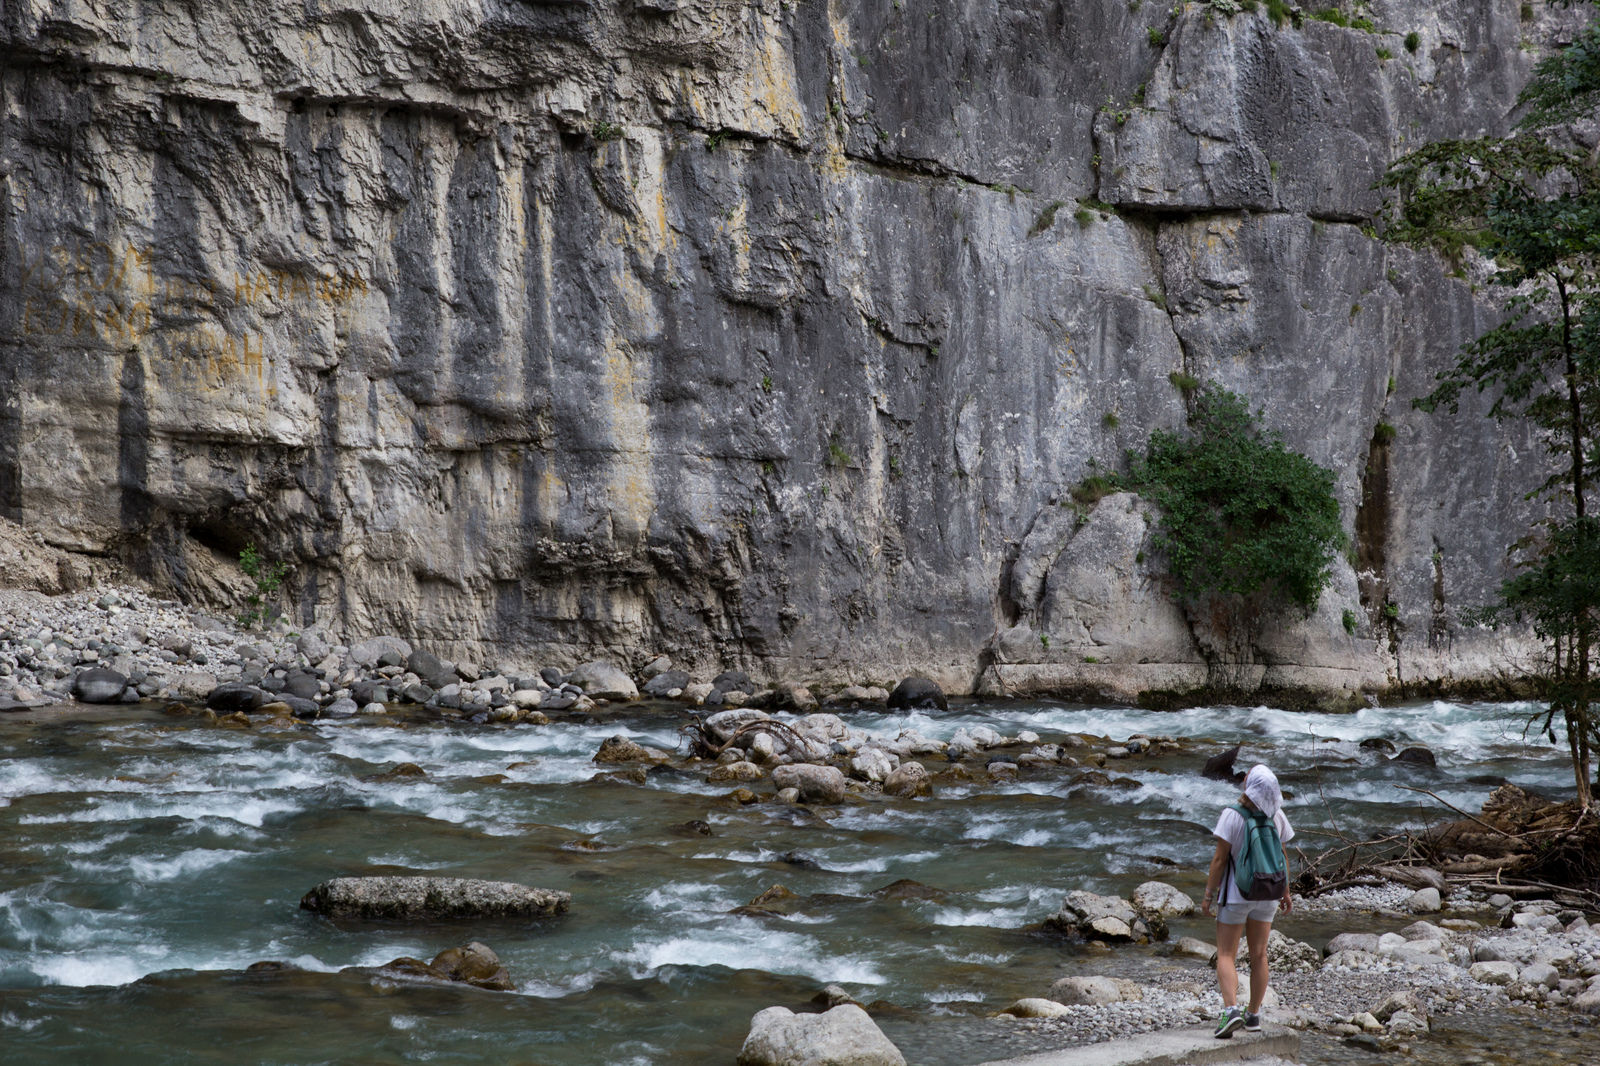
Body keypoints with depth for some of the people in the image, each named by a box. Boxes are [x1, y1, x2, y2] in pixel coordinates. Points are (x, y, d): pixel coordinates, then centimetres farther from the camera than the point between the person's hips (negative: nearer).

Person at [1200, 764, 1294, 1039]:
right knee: (1259, 955, 14)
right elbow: (1281, 856, 3)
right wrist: (1285, 892, 15)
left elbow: (1220, 858, -17)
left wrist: (1208, 895, -9)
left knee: (1226, 955, 1)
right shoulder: (1276, 816, -5)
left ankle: (1231, 1009, -18)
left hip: (1235, 893, -4)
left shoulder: (1232, 815, -18)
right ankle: (1254, 1015, 19)